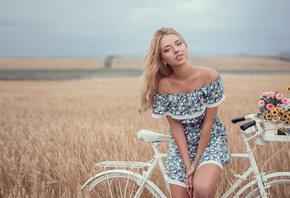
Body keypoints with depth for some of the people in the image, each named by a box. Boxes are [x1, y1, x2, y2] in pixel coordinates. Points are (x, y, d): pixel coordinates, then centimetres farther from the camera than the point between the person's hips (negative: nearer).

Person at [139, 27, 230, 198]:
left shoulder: (210, 76, -18)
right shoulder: (163, 85, -14)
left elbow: (208, 123, -14)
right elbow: (176, 126, -9)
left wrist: (196, 164, -13)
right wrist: (188, 166, -13)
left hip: (210, 140, -2)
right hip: (181, 145, 2)